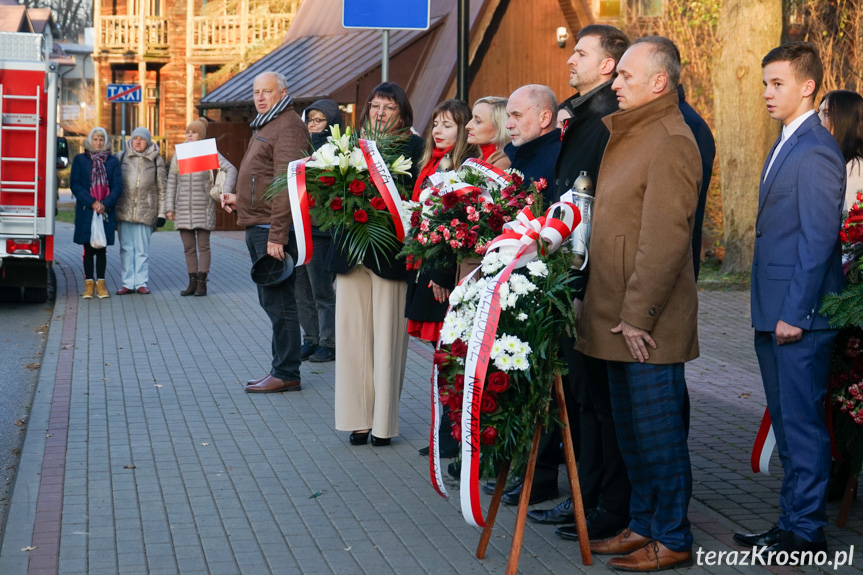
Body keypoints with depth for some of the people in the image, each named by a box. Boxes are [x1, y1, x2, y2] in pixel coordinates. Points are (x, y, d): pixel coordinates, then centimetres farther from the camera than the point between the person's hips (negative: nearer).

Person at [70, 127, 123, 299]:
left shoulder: (113, 161, 8)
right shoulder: (80, 160, 5)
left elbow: (118, 186, 2)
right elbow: (75, 185, -2)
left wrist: (105, 204, -12)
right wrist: (91, 203, -13)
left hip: (106, 211, 1)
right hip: (85, 211, -1)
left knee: (102, 249, 3)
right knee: (88, 249, 1)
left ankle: (101, 283, 8)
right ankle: (89, 283, 6)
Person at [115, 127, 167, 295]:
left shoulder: (156, 161, 5)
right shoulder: (121, 157, 7)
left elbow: (162, 189, 7)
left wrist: (161, 213, 3)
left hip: (145, 211, -1)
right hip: (124, 210, 1)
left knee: (142, 249, 2)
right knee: (126, 248, 3)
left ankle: (141, 282, 8)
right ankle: (128, 283, 8)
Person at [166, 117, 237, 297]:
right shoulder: (178, 155, 9)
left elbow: (231, 169, -9)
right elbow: (171, 183, 10)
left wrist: (226, 191, -23)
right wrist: (169, 208, 4)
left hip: (203, 207, -3)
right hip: (183, 208, 4)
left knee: (203, 246, -1)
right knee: (188, 247, 5)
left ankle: (202, 283, 4)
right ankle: (192, 283, 11)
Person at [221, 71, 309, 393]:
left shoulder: (288, 127, -12)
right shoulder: (265, 127, 21)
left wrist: (277, 236, -25)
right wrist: (240, 199, 14)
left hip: (273, 229, -11)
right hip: (257, 227, 11)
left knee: (278, 300, -7)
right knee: (270, 300, 13)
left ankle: (286, 374, -2)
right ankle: (281, 369, 20)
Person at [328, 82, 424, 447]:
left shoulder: (413, 147, 0)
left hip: (390, 250, -4)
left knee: (387, 335, 0)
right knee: (352, 332, 5)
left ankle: (383, 421, 8)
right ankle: (358, 418, 12)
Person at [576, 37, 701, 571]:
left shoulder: (670, 142, -16)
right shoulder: (630, 134, 15)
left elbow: (665, 239, -21)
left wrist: (638, 315, -21)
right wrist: (616, 309, 15)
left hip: (648, 324, -10)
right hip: (619, 316, 10)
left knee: (658, 431, -1)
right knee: (632, 429, 16)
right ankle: (642, 526, 27)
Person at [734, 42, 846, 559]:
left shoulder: (817, 151, -14)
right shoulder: (787, 146, 17)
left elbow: (818, 240, -18)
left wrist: (794, 313, -19)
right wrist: (772, 313, 17)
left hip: (801, 317, -10)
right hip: (776, 313, 10)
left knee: (803, 423, -3)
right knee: (788, 421, 15)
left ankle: (806, 532, 5)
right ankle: (793, 520, 24)